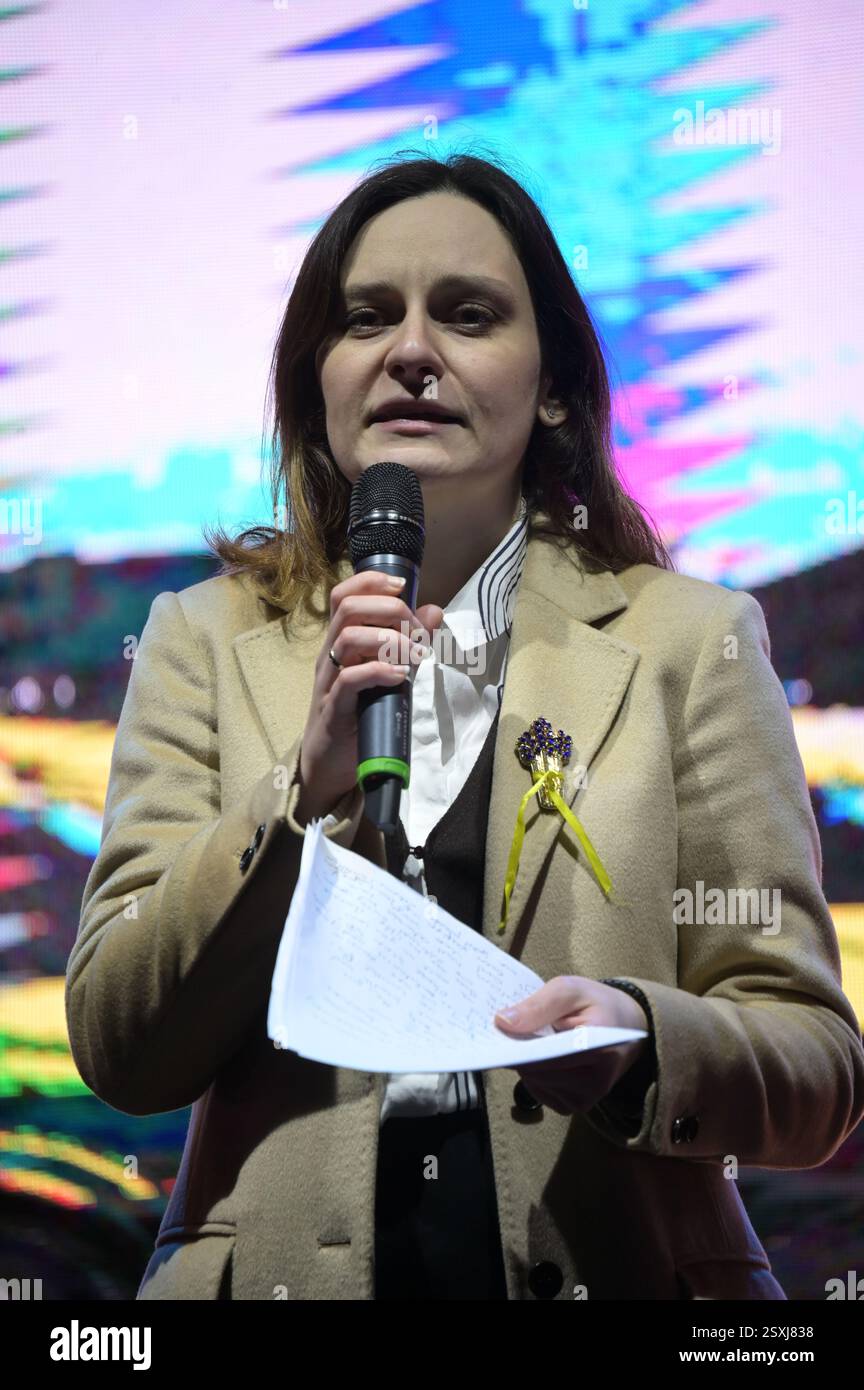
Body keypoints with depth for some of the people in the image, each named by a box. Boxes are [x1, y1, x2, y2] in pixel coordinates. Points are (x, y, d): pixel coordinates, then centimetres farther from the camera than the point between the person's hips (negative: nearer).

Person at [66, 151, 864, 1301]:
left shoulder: (690, 639, 7)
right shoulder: (204, 639, 10)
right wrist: (307, 787, -9)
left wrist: (643, 1042, -15)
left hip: (613, 1264, 2)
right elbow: (121, 1054, 3)